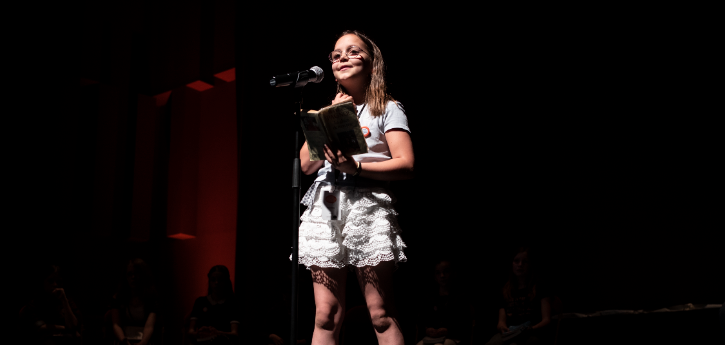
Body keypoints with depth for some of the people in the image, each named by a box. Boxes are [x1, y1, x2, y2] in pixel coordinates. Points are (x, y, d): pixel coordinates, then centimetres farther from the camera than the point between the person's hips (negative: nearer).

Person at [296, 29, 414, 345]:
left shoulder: (388, 109, 8)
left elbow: (406, 165, -3)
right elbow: (306, 165, 13)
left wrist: (356, 167, -15)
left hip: (368, 205, -4)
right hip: (324, 207, 4)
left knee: (381, 316, -5)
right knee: (326, 317, 0)